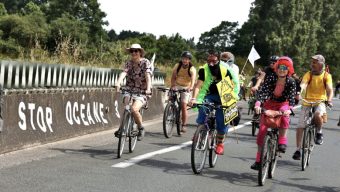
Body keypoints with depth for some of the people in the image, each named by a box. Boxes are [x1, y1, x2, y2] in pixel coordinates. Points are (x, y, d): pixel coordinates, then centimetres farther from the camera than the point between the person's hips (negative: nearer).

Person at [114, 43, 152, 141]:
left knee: (134, 109, -25)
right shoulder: (129, 63, 4)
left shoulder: (145, 62, -5)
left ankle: (141, 128, -3)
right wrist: (118, 83, -33)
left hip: (142, 93, -4)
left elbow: (148, 76, -19)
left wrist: (148, 88, -36)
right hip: (129, 90, 4)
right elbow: (123, 73, -14)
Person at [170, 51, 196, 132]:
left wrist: (191, 87, -49)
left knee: (183, 106, -9)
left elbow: (193, 79, -30)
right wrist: (172, 85, -22)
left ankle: (184, 125, -3)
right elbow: (173, 76, -7)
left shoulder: (192, 69, -14)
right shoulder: (177, 66, -5)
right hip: (177, 86, 3)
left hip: (186, 88, -3)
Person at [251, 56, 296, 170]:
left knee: (285, 115, -37)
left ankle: (282, 142, -22)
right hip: (270, 104, 0)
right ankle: (259, 159, -1)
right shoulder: (271, 77, -18)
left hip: (283, 104, 0)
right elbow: (262, 91, -28)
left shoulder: (291, 82, -16)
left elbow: (292, 97, -25)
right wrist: (258, 104, -45)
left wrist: (289, 109, -44)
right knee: (262, 130, -9)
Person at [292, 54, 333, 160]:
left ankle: (319, 132, -5)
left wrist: (329, 100, -33)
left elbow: (329, 89, -13)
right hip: (307, 102, 2)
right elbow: (303, 84, -18)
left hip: (320, 101, -2)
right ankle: (298, 150, 5)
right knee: (300, 126, -5)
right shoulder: (308, 74, -1)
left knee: (317, 115, -35)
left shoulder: (326, 76, -2)